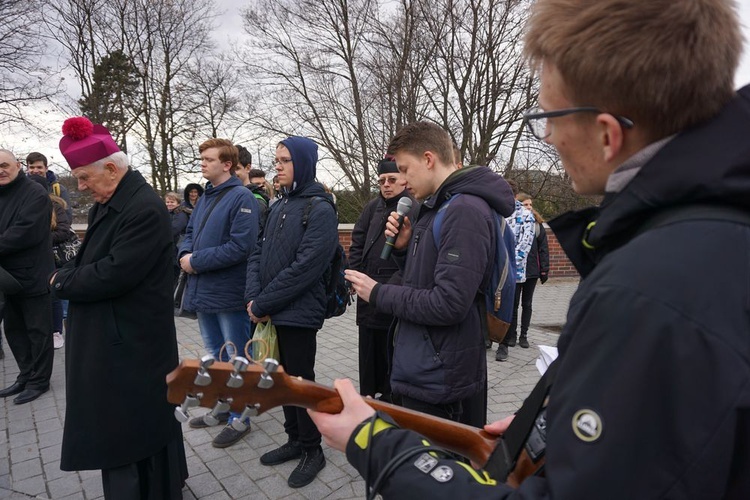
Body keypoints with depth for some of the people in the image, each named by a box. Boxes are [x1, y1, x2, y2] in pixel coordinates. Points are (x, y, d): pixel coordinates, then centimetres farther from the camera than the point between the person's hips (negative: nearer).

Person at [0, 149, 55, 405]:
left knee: (38, 331, 3)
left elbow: (27, 232, -22)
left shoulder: (35, 194, -12)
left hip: (32, 276, -8)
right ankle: (26, 375, 30)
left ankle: (39, 380, 16)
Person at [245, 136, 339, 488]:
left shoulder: (320, 210, -12)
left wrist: (262, 304, -16)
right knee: (284, 378, 17)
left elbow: (304, 268, -21)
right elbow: (258, 255, 10)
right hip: (271, 314, 7)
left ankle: (312, 450, 25)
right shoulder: (279, 208, 13)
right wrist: (253, 298, -6)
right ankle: (294, 440, 35)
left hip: (298, 314, -7)